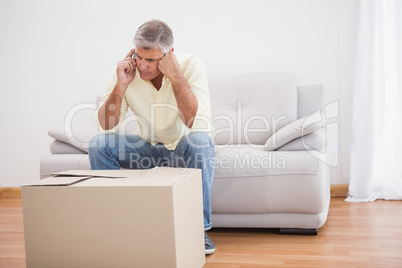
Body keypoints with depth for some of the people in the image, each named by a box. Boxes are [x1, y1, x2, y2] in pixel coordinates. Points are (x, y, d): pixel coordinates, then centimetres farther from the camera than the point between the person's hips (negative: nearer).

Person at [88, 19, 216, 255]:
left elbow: (198, 124, -33)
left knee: (199, 141, -36)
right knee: (99, 145, -20)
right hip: (149, 147, 3)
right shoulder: (127, 70, -12)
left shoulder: (190, 66, -20)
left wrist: (176, 76, -36)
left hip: (184, 147, -2)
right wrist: (121, 85, -28)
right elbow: (105, 127, -16)